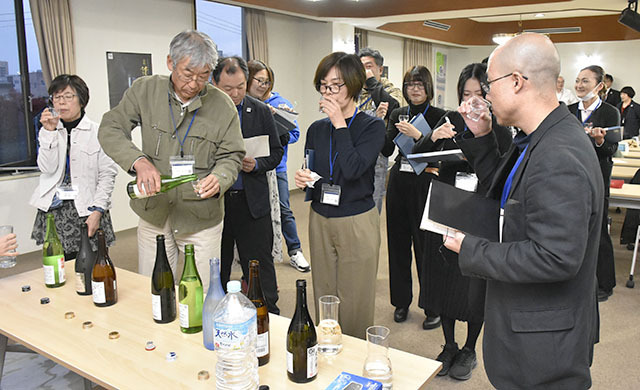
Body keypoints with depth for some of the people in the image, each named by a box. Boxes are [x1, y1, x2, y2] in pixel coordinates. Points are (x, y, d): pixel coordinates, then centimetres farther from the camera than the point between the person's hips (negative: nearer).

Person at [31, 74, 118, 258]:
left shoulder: (98, 132, -1)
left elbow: (108, 174, -4)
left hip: (87, 209, -3)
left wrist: (97, 211, -11)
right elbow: (47, 168, -3)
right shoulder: (48, 131, 11)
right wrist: (49, 132, -10)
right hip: (53, 211, 3)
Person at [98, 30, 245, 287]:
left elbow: (231, 156, -1)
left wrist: (218, 179, -24)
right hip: (154, 214, 2)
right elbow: (110, 130, -5)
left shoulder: (223, 105, -5)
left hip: (202, 218, -1)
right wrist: (139, 161, -24)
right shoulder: (145, 90, -3)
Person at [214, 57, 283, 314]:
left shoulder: (261, 111, 2)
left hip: (252, 202, 0)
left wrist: (256, 164, -13)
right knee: (216, 269, 14)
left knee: (260, 267, 6)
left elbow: (276, 152, 6)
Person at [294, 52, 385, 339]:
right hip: (320, 221, 5)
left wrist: (340, 123, -16)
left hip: (357, 223, -4)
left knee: (354, 304, 5)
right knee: (323, 297, 13)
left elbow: (353, 169, -22)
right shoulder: (317, 129, 8)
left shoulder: (372, 126, -6)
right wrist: (303, 180, -7)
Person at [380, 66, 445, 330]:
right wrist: (380, 124, -12)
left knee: (427, 245, -2)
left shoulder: (439, 116, -1)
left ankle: (432, 307, 14)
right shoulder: (397, 114, 11)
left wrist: (417, 136, -22)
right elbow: (386, 151, 2)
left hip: (425, 186, -4)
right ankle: (401, 301, 26)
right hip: (399, 184, 4)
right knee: (399, 243, 10)